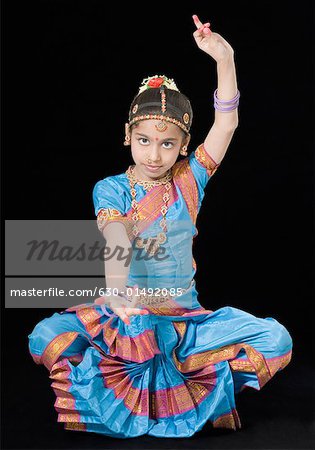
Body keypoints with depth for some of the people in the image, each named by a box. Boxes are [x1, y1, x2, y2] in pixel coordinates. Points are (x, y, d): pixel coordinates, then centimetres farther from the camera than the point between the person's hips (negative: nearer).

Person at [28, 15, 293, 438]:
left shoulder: (189, 181, 3)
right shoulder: (111, 189, -3)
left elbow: (226, 124, -8)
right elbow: (115, 240, -24)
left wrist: (225, 60, -21)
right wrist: (118, 290, -44)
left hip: (185, 315, 2)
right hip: (123, 312, -1)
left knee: (277, 339, -18)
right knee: (44, 338, -28)